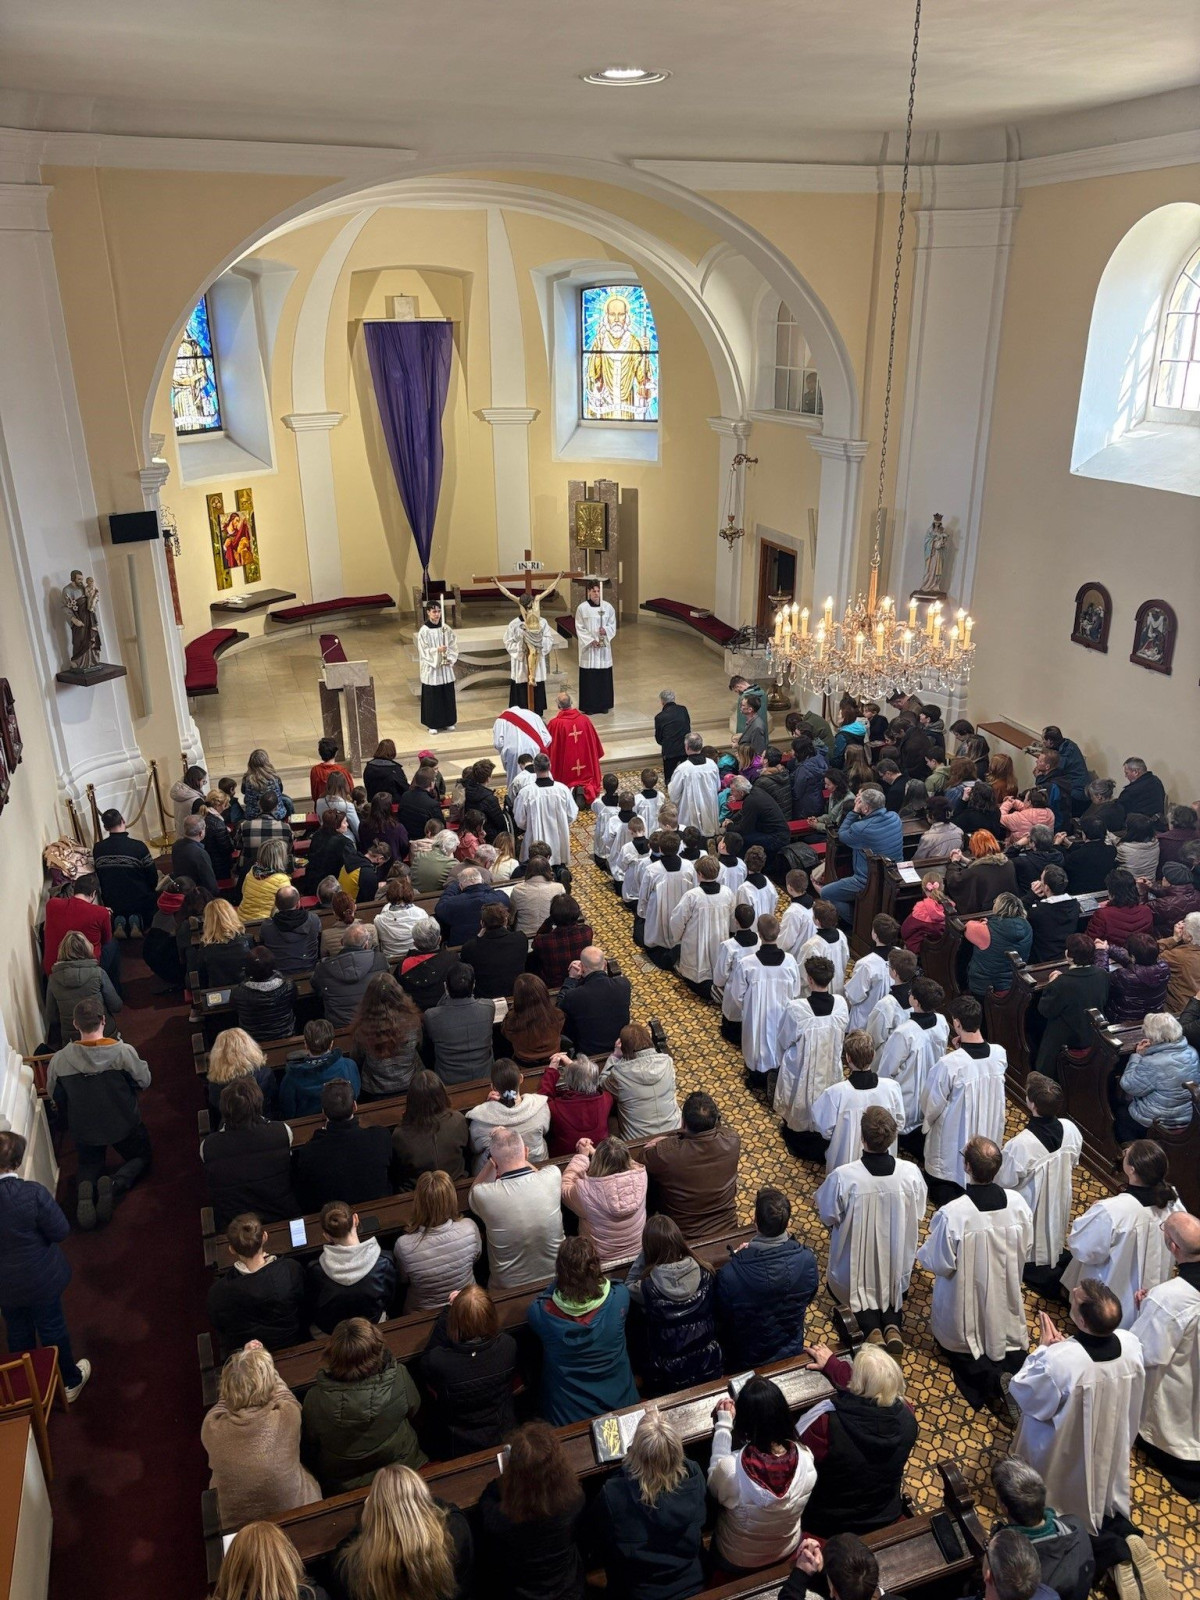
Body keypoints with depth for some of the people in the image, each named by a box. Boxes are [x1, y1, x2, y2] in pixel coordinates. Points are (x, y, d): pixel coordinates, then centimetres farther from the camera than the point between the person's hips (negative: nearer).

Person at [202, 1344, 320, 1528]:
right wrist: (263, 1361, 10)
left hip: (233, 1524, 1)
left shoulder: (211, 1428, -28)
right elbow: (282, 1392, -4)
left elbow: (225, 1401, -2)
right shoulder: (288, 1417, -30)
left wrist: (243, 1361, 6)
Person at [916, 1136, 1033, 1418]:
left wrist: (923, 1252, 1)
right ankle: (1010, 1369, 9)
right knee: (1008, 1336, 28)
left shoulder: (951, 1214, -34)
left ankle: (985, 1377, 13)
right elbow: (1026, 1250, -4)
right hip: (1004, 1297, 3)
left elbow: (939, 1263, -20)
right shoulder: (1017, 1202, -21)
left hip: (965, 1301, -2)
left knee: (952, 1341, 26)